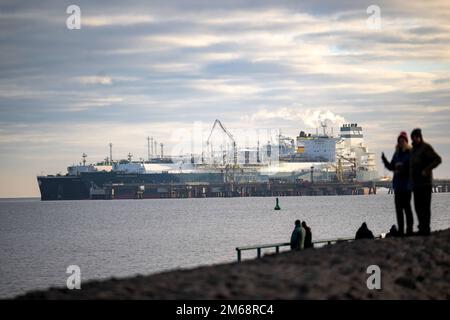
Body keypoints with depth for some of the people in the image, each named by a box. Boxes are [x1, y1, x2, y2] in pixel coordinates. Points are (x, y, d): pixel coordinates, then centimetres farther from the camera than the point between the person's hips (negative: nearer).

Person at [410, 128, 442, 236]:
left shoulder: (426, 147, -7)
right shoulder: (413, 149, 19)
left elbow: (438, 159, -16)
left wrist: (427, 170, -21)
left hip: (425, 183, -8)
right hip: (416, 183, 8)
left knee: (425, 206, -8)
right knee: (418, 207, 9)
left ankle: (425, 229, -7)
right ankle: (422, 228, 16)